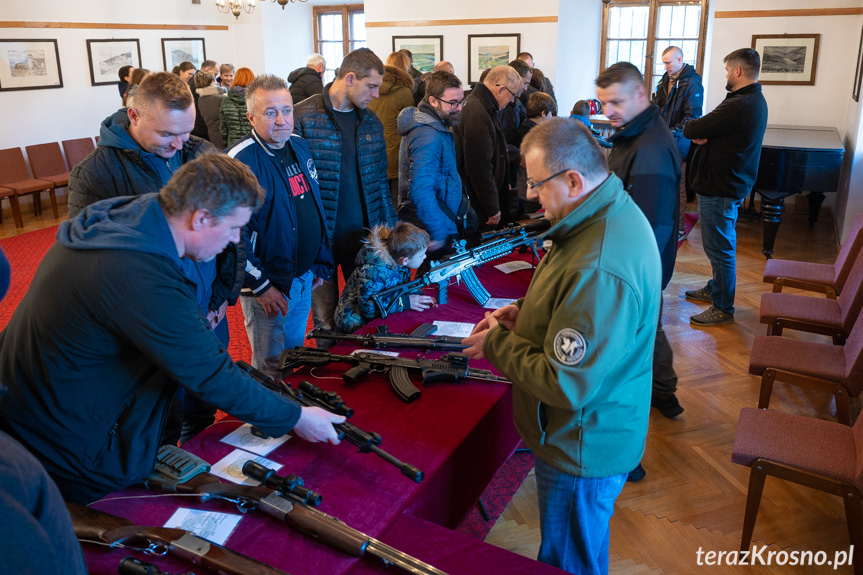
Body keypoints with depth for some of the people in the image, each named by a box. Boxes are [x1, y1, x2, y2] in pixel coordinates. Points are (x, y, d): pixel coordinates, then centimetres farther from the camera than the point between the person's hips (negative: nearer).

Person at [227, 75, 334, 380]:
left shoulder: (299, 146, 5)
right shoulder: (240, 160, -19)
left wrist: (321, 263, 12)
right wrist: (261, 285, -19)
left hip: (305, 276, 7)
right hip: (268, 285, -7)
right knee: (271, 368, 6)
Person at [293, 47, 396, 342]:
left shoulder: (372, 122, 9)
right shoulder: (303, 117, -9)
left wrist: (390, 230, 10)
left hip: (364, 234, 5)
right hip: (321, 238, -4)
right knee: (326, 321, 6)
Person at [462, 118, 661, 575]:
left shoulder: (598, 270, -36)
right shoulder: (614, 211, -1)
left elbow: (566, 386, -32)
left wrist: (497, 344, -19)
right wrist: (525, 311, 3)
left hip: (582, 449, -9)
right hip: (589, 435, 10)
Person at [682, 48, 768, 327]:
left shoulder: (739, 105, -25)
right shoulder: (755, 100, 11)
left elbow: (691, 130, -23)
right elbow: (704, 129, 7)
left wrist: (694, 130, -1)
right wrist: (700, 134, -14)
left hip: (720, 188, -11)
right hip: (731, 183, 11)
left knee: (719, 247, -1)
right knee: (721, 245, 23)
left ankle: (723, 308, 10)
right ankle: (715, 289, 40)